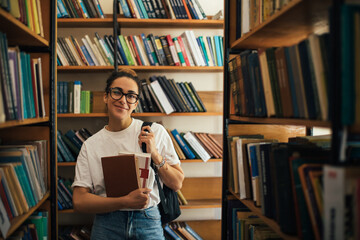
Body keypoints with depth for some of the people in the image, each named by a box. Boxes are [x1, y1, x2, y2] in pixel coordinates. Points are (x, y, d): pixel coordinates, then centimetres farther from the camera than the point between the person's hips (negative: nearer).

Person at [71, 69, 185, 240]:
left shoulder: (156, 132, -1)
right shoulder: (90, 145, 0)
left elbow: (177, 184, 2)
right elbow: (79, 202, -6)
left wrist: (155, 154, -14)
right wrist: (126, 201, -17)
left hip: (148, 223, 0)